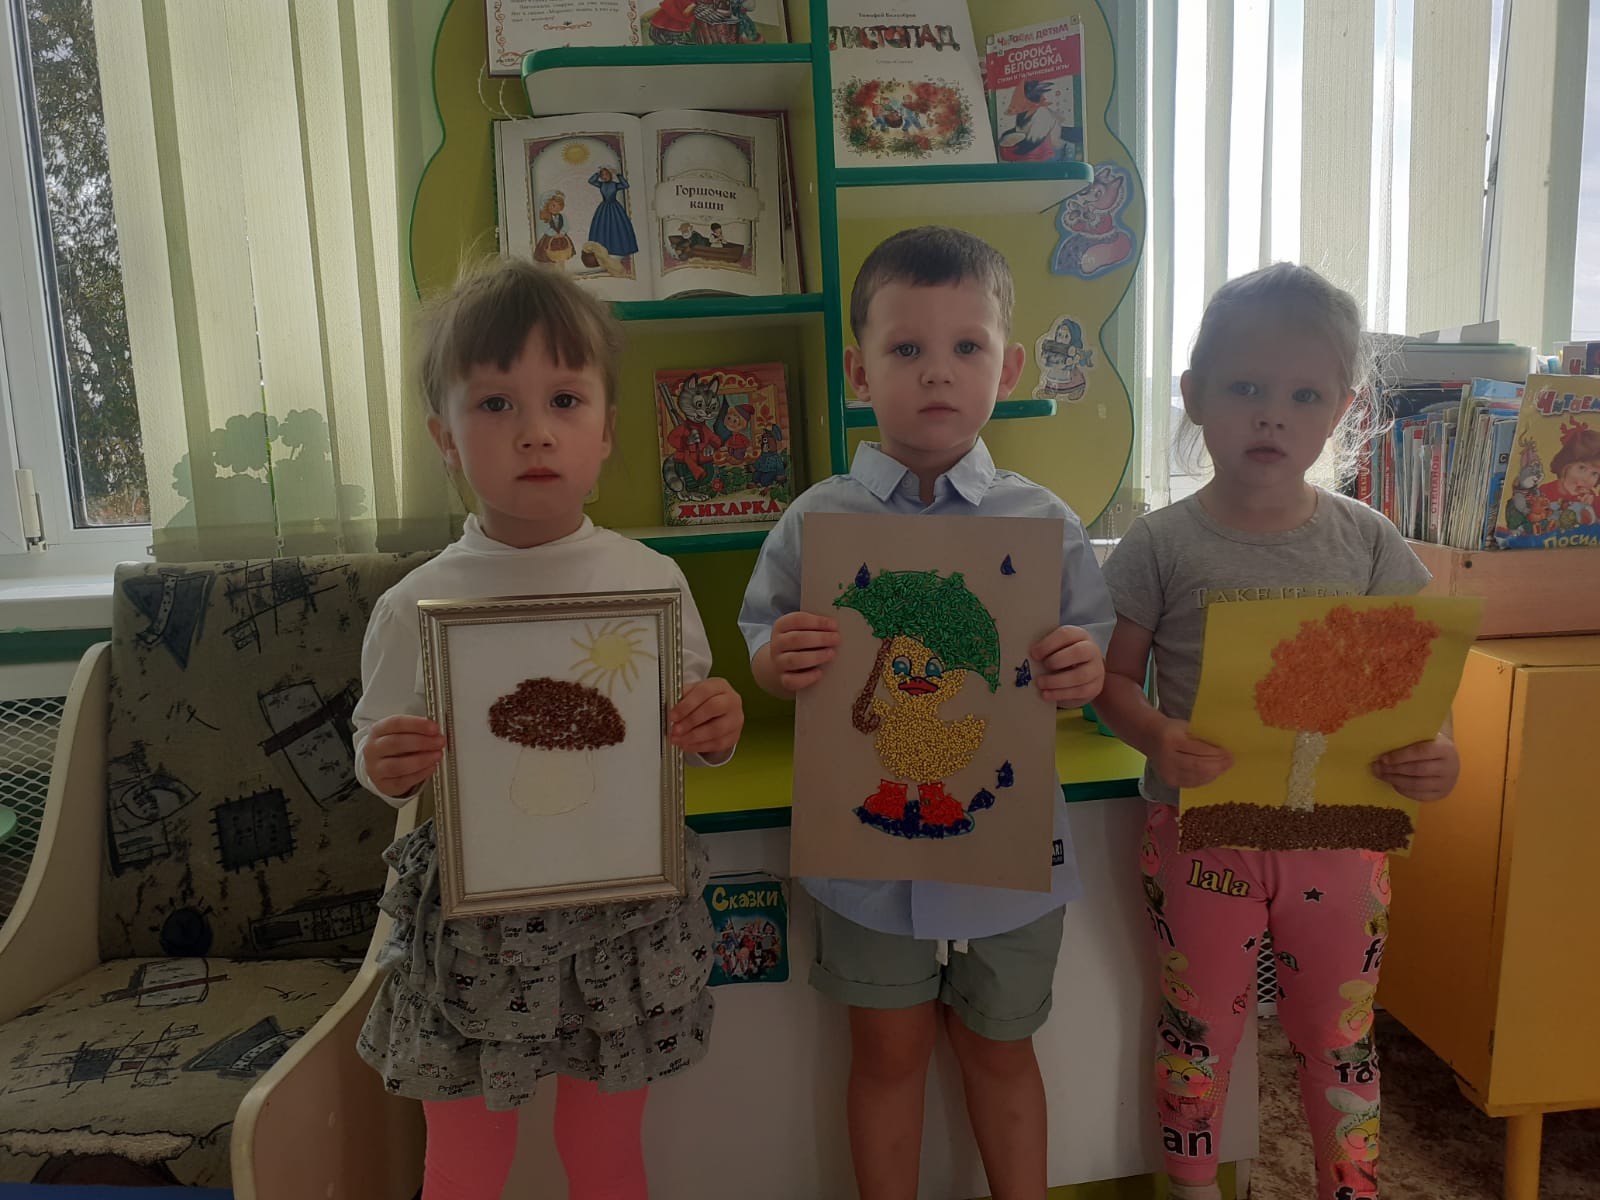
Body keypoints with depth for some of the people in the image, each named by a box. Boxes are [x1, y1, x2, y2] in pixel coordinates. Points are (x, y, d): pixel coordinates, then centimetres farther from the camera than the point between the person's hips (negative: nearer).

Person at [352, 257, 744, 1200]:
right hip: (472, 921, 0)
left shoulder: (652, 580, -6)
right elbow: (381, 756, 3)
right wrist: (386, 769, -19)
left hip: (625, 916, 1)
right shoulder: (414, 608, -9)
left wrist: (717, 731, -16)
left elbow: (693, 737, 6)